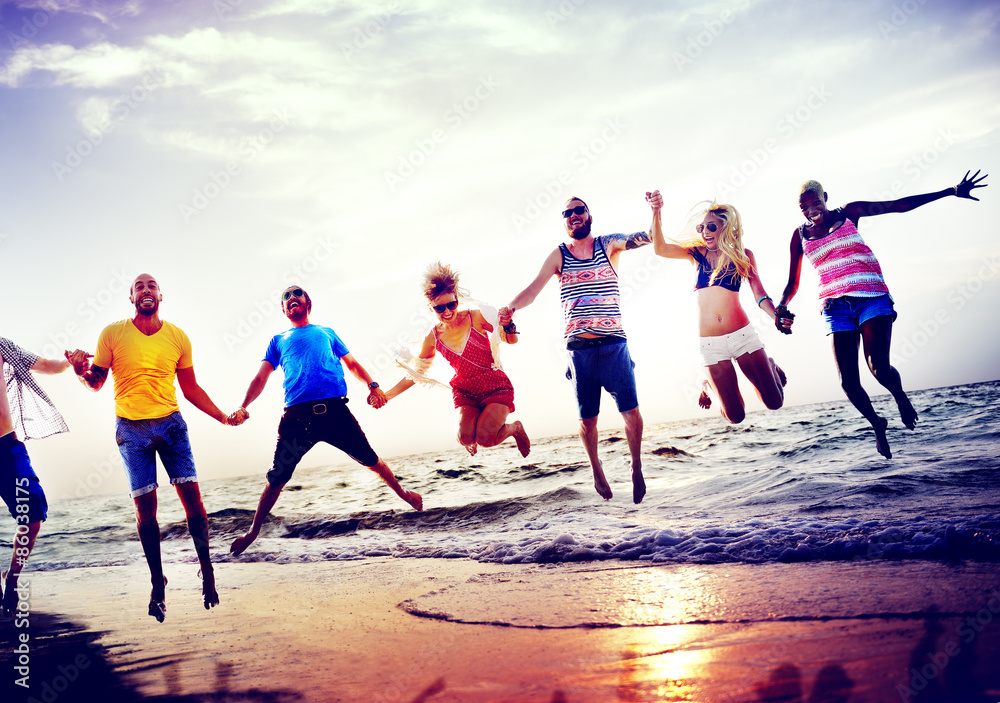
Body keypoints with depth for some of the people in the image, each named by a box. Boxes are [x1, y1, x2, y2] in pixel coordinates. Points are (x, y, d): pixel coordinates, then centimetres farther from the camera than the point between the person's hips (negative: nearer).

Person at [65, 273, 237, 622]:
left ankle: (207, 570, 5)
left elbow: (191, 388, 11)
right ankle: (157, 583, 10)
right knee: (145, 505, -2)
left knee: (191, 494, -8)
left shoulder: (178, 337, 5)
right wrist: (83, 370, -20)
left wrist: (224, 417, 5)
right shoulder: (113, 334, 0)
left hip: (170, 423, 1)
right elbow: (96, 382, 3)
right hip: (131, 429, -1)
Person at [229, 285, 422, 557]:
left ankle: (403, 493, 26)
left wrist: (373, 385, 2)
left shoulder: (326, 332, 26)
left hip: (335, 409, 0)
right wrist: (243, 407, -2)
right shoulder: (278, 340, 24)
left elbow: (352, 364, 21)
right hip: (296, 415, 0)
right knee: (276, 479, 1)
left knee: (370, 459, 3)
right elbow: (261, 377, 15)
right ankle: (253, 532, 17)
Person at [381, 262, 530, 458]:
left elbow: (511, 340, -2)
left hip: (495, 387, -3)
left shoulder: (475, 317, -9)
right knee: (465, 438, -24)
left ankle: (515, 428, 10)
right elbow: (416, 373, 11)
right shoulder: (433, 337, -1)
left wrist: (507, 324, -26)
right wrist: (386, 396, 7)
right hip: (465, 392, 3)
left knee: (485, 438, -24)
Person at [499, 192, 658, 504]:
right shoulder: (559, 255, 6)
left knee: (631, 411, -5)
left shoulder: (608, 245, 5)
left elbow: (644, 238, -10)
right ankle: (597, 470, 31)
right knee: (587, 420, 7)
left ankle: (636, 469, 17)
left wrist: (656, 212, -30)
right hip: (579, 348, 1)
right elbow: (534, 288, -5)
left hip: (614, 345, -1)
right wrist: (511, 307, -25)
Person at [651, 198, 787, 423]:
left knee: (774, 402, 1)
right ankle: (711, 387, 32)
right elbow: (660, 249, -6)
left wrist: (778, 317, -17)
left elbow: (759, 293, 1)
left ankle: (771, 367, 33)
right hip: (711, 343, 0)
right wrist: (657, 212, -17)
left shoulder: (742, 255, 6)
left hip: (742, 334, 0)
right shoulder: (697, 253, 7)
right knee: (736, 416, 1)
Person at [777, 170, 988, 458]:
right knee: (848, 382, -9)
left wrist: (951, 191, 1)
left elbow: (900, 205, 6)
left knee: (879, 367, -20)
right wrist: (782, 307, -9)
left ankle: (901, 398, 14)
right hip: (835, 307, 2)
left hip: (871, 297, -1)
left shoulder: (848, 213, 8)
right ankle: (877, 424, 19)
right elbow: (793, 283, 13)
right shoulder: (800, 235, 10)